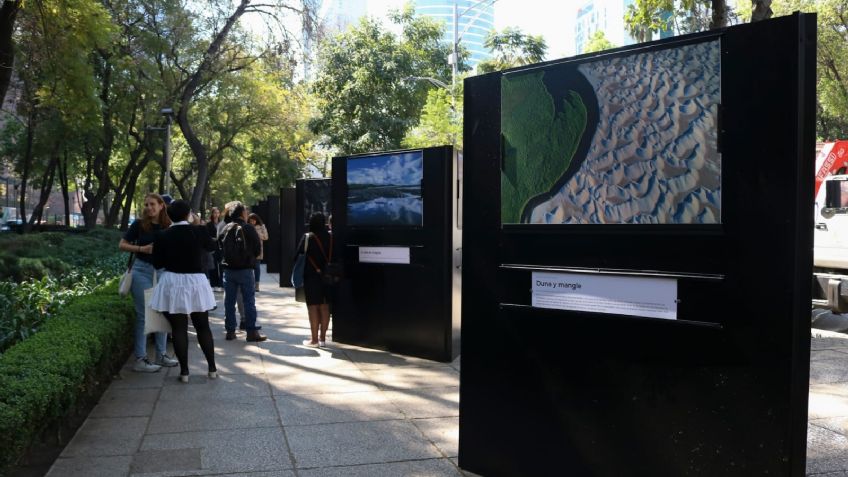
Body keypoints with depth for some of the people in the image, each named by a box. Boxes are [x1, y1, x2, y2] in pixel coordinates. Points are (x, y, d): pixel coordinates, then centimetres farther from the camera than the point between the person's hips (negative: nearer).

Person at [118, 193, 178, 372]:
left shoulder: (167, 227, 3)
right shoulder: (139, 224, -3)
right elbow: (122, 245, -1)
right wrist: (142, 248, -14)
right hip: (142, 270, -4)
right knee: (144, 315, -3)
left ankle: (161, 355, 23)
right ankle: (140, 359, 3)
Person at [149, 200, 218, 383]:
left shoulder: (162, 236, -6)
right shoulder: (199, 231, -7)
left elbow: (157, 263, 0)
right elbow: (212, 246, 14)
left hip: (172, 283, -1)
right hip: (196, 282, 1)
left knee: (179, 328, 5)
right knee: (203, 326, 13)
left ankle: (184, 371, 7)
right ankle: (212, 368, 17)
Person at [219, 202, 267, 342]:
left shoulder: (226, 229, 2)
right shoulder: (249, 229, -9)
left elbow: (220, 246, 9)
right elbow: (257, 249, -5)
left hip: (228, 269, 4)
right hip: (245, 269, -4)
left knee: (229, 301, 10)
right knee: (249, 301, 1)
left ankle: (230, 331, 13)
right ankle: (251, 332, 0)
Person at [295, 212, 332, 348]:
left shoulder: (308, 237, -10)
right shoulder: (330, 237, 2)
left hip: (311, 276, -4)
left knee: (313, 307, 0)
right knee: (324, 306, 9)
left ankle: (314, 340, 2)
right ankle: (322, 338, 15)